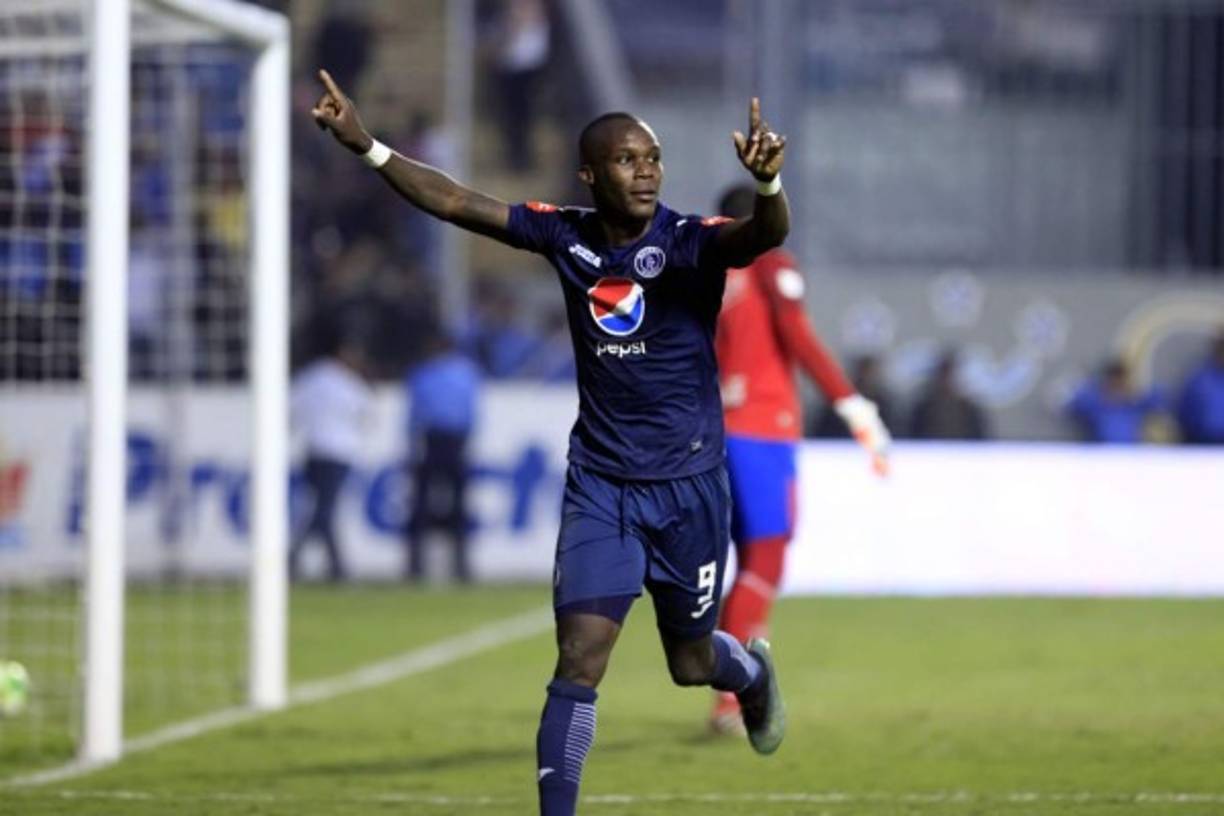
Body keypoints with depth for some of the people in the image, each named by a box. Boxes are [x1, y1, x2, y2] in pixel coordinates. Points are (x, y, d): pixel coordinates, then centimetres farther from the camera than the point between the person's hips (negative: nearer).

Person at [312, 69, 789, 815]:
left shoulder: (692, 243, -15)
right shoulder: (567, 236, -5)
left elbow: (766, 235, -36)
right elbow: (456, 202, -2)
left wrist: (768, 182, -58)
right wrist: (365, 146, -10)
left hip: (688, 487, -2)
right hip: (600, 487, 2)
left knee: (691, 664, 15)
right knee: (579, 659, -12)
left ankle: (753, 672, 52)